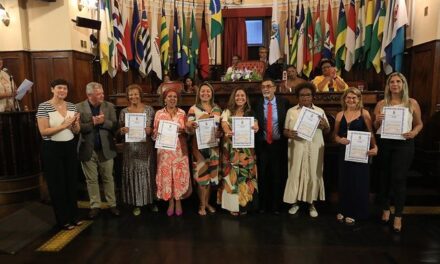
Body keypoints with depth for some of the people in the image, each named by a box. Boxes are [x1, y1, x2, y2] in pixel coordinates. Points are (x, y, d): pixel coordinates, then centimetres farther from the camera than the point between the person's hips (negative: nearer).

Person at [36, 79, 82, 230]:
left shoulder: (72, 106, 5)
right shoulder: (44, 107, -9)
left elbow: (76, 131, 7)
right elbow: (43, 132, -16)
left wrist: (75, 124, -14)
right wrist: (63, 125, -22)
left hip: (70, 147, 5)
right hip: (52, 149, -5)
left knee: (72, 183, 14)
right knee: (57, 185, 7)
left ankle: (73, 216, 31)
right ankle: (63, 220, 22)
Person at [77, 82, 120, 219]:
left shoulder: (109, 106, 0)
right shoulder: (79, 107, -4)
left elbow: (115, 126, -4)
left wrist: (103, 122, -19)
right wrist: (93, 123, -21)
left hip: (105, 149, 1)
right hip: (88, 150, 0)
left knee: (108, 178, 10)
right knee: (91, 180, 11)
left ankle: (112, 204, 23)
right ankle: (95, 206, 25)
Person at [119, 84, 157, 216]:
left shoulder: (149, 109, 2)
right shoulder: (124, 112, 4)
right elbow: (119, 130, 7)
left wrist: (150, 130, -16)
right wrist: (122, 130, -15)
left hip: (147, 148, 0)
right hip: (131, 149, 1)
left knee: (148, 173, 6)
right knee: (133, 174, 5)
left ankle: (151, 201, 23)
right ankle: (136, 203, 19)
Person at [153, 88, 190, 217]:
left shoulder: (182, 113, 5)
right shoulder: (159, 113, 5)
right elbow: (155, 132, 6)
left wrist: (183, 131, -13)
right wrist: (157, 133, -16)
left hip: (179, 149, 0)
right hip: (165, 150, 0)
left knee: (179, 174, 1)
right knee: (166, 174, 2)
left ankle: (178, 202, 16)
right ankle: (171, 202, 17)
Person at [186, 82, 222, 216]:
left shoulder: (217, 109, 8)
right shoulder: (193, 109, -3)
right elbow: (189, 129, -7)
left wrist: (220, 133, -7)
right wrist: (191, 126, -29)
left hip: (214, 145, 4)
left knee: (211, 174, 10)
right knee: (202, 174, -1)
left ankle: (207, 202, 27)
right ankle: (202, 205, 15)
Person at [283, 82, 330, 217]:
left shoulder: (320, 111, 9)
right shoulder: (291, 111, 6)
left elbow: (327, 131, 10)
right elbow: (285, 130, 5)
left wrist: (325, 125, -12)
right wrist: (288, 133, -17)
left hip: (314, 149, 1)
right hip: (297, 148, -1)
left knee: (313, 174, 5)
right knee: (295, 174, 1)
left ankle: (311, 203, 19)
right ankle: (295, 202, 16)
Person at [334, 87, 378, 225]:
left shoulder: (364, 113, -2)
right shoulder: (340, 115, 7)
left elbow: (370, 133, -6)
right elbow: (335, 135, 10)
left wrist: (374, 147, -22)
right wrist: (340, 140, -12)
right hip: (344, 152, 3)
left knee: (358, 182, 4)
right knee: (344, 181, 9)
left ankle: (354, 213, 18)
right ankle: (343, 210, 24)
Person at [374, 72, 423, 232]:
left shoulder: (412, 103, 3)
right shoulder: (381, 104, 5)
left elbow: (419, 124, 9)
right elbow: (374, 127, 9)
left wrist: (414, 132, -12)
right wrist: (377, 121, -13)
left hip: (404, 144, -2)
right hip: (384, 143, 2)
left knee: (399, 178, -4)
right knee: (385, 177, 12)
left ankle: (398, 216, 8)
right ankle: (386, 209, 28)